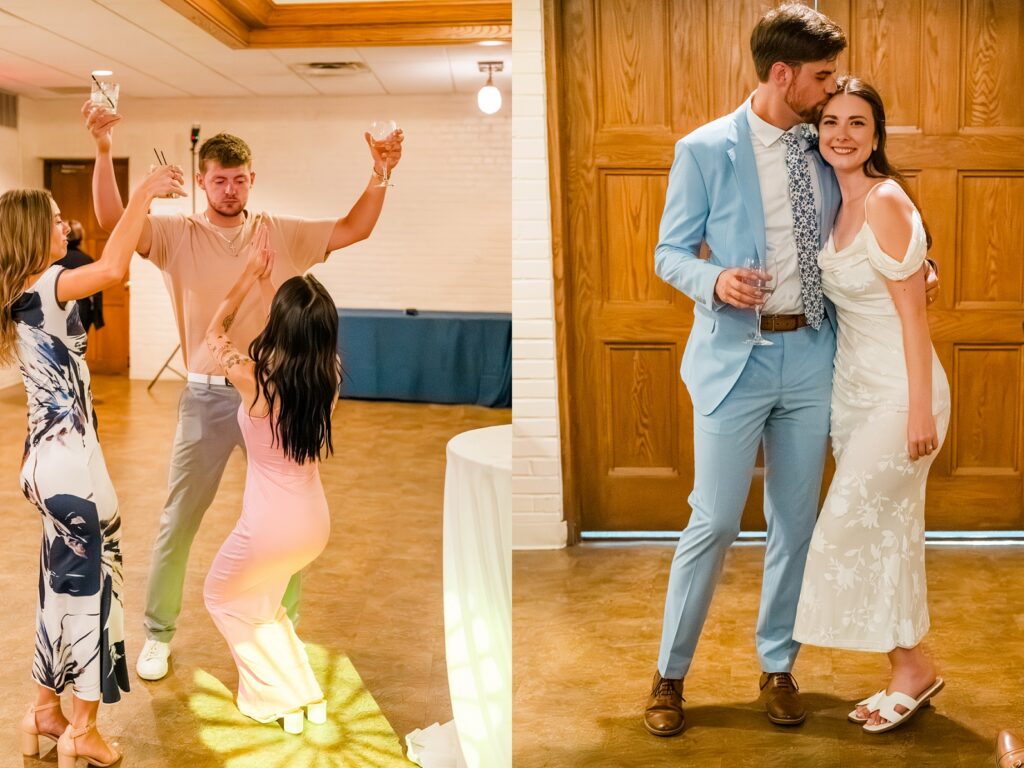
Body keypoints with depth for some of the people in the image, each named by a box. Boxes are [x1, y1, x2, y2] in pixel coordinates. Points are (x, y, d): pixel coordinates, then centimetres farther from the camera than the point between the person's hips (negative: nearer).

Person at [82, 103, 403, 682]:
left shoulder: (282, 234, 4)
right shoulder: (177, 236, -2)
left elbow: (354, 229, 0)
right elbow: (113, 221, -16)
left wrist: (380, 173, -15)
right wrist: (104, 150, -30)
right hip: (206, 396, -1)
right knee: (179, 520, 8)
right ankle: (159, 634, 24)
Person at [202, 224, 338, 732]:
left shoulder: (254, 380, -24)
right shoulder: (329, 377, -10)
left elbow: (214, 331, -2)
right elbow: (299, 334, 13)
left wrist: (251, 273, 2)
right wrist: (268, 282, 17)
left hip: (270, 528, -6)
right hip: (315, 522, 6)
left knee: (221, 595, 25)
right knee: (258, 602, 30)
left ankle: (283, 698, 23)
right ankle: (306, 695, 31)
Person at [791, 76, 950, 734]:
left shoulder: (885, 201, -17)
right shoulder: (839, 203, 8)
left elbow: (914, 313, -18)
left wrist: (921, 409, -19)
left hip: (898, 394, -9)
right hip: (854, 390, 9)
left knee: (849, 530, -3)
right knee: (885, 533, 13)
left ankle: (914, 667, 16)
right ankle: (909, 675, 26)